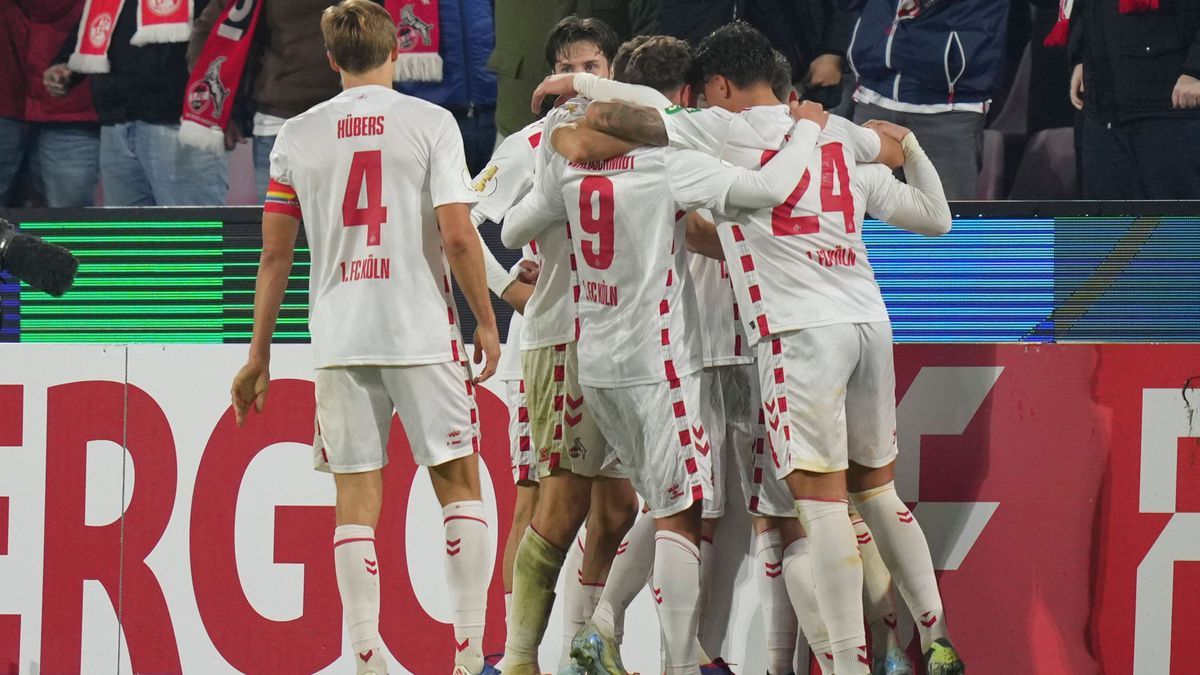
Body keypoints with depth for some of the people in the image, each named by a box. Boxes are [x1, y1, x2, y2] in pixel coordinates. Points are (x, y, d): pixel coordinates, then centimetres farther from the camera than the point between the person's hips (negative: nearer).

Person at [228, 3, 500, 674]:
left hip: (338, 340, 2)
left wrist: (260, 356, 13)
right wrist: (486, 323, 2)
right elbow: (457, 236, -9)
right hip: (424, 334, -2)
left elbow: (275, 255, 7)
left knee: (356, 499, 5)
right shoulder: (430, 123, -2)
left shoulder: (298, 136, 6)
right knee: (460, 482, 8)